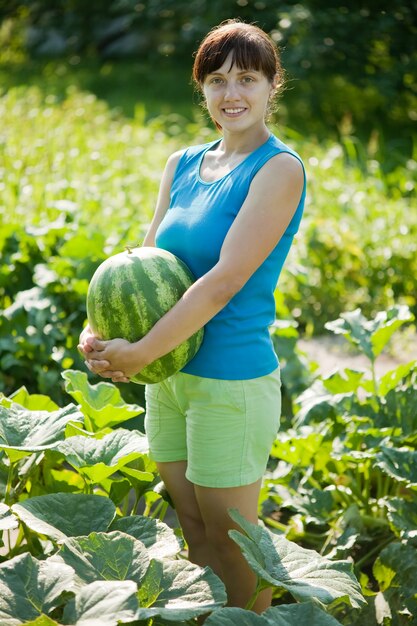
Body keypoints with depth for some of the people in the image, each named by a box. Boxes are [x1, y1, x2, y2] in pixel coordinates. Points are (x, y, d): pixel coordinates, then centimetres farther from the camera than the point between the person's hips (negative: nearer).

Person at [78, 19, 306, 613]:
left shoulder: (278, 168, -12)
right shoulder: (182, 164, 9)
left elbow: (226, 280, -21)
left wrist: (140, 353, -22)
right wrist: (98, 332, -9)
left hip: (231, 379, -7)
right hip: (168, 373, 7)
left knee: (232, 542, 7)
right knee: (192, 532, 17)